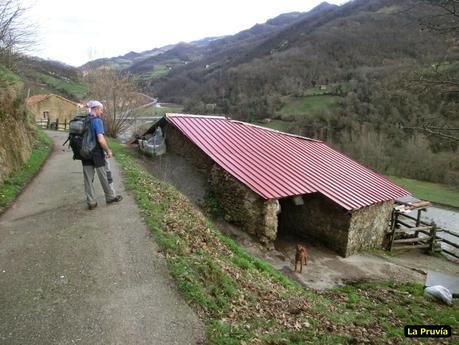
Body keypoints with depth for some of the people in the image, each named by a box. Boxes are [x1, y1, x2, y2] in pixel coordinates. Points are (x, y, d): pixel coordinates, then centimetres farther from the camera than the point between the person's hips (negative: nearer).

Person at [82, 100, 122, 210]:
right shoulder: (97, 121, -16)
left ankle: (91, 202, 16)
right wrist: (108, 151, -11)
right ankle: (111, 197, 23)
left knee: (88, 178, 9)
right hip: (97, 154, -6)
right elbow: (100, 140, -24)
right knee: (105, 176, 10)